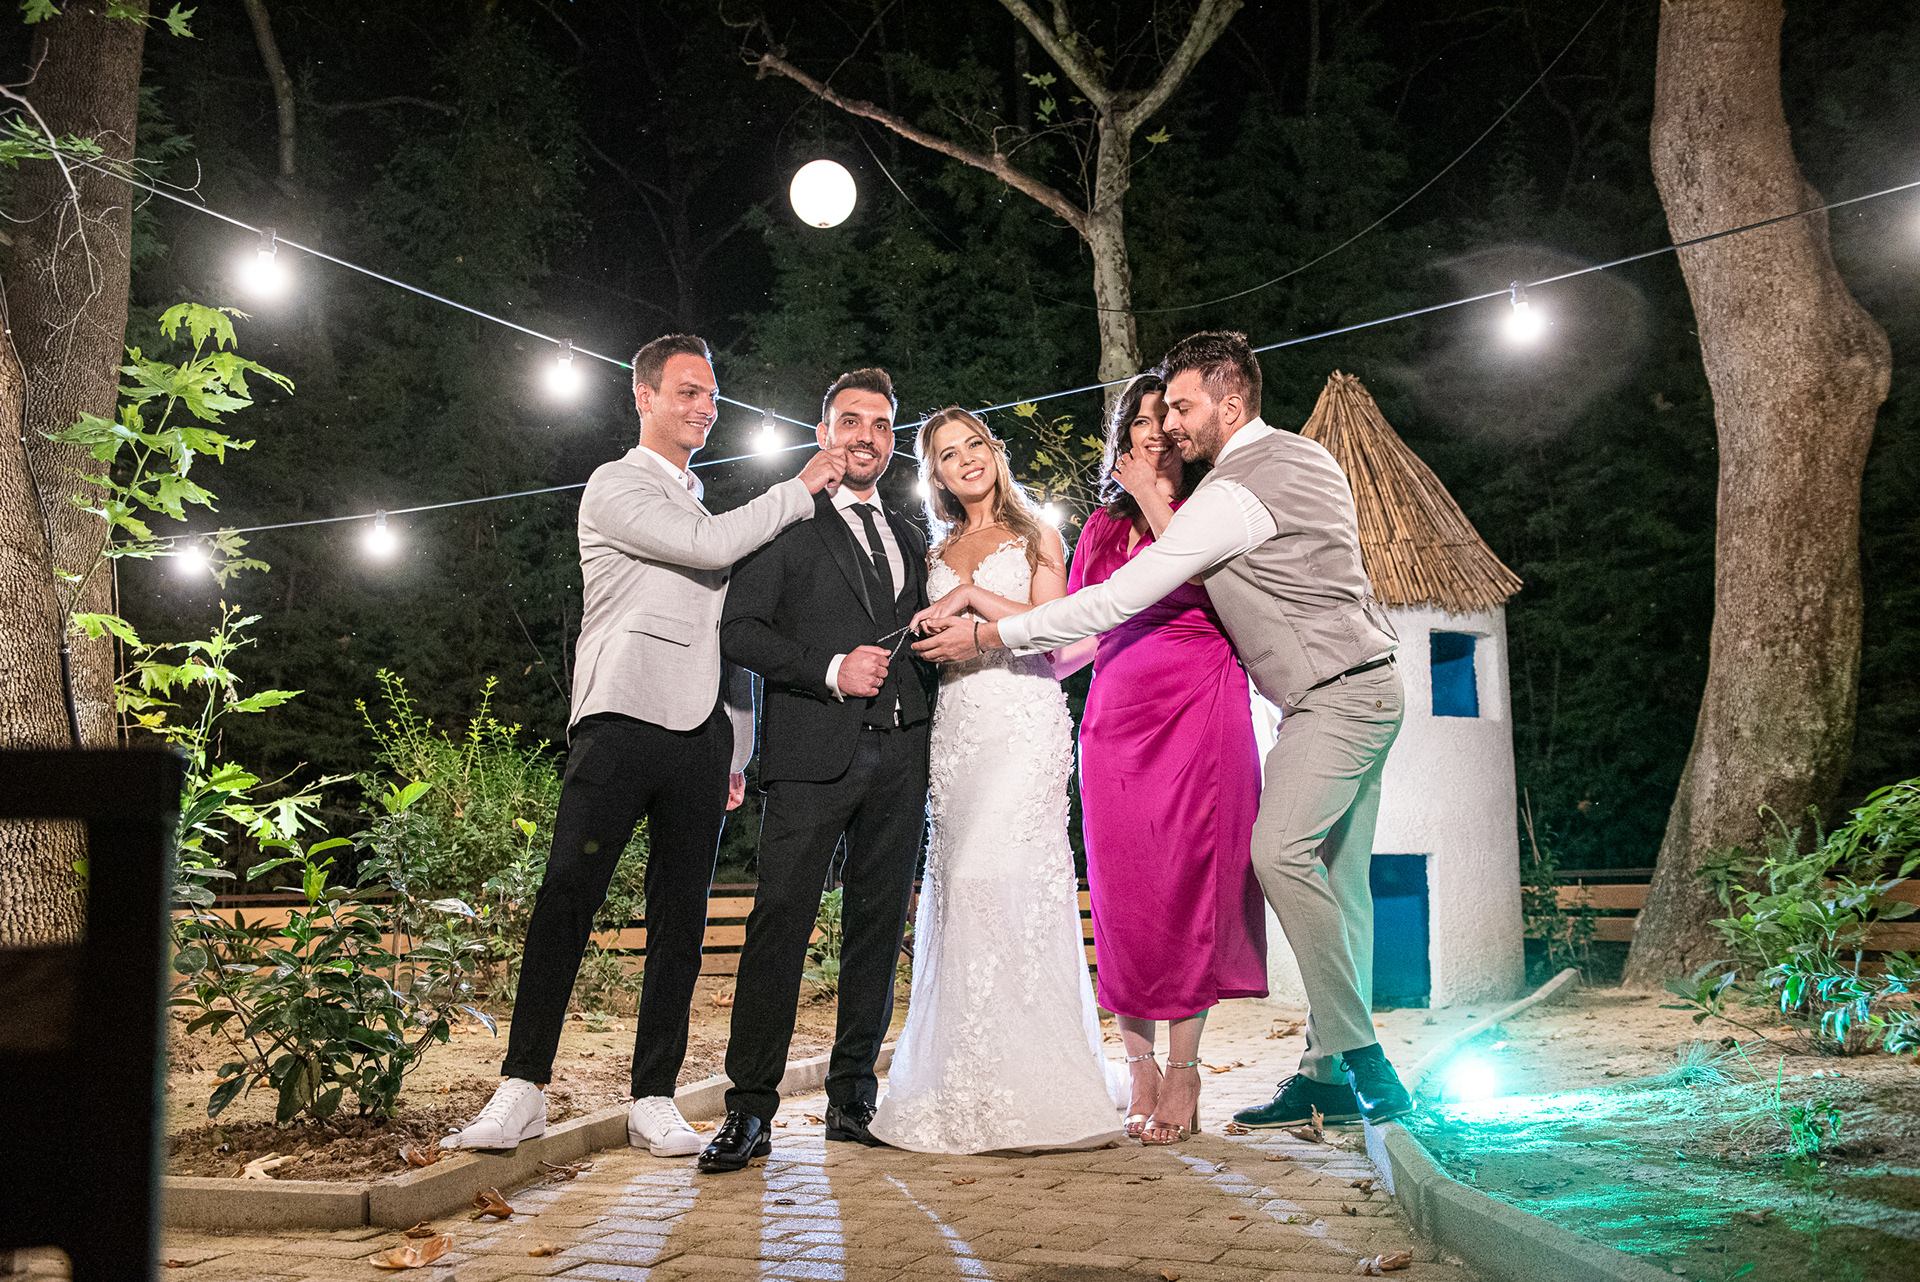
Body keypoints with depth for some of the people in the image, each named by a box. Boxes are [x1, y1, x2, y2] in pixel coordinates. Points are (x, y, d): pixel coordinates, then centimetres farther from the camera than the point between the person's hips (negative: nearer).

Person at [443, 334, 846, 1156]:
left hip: (701, 731, 6)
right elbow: (708, 548, -11)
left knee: (680, 919, 4)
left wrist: (737, 752, 17)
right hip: (623, 718, -6)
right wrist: (801, 489, -1)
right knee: (567, 897, -10)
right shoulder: (616, 487, 5)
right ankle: (523, 1088, -3)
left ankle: (654, 1101, 9)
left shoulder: (708, 510, 26)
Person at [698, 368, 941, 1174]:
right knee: (779, 924, -10)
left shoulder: (911, 540, 22)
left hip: (899, 755, 6)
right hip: (813, 752, -5)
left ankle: (853, 1099, 15)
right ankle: (749, 1110, -5)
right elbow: (738, 628, -4)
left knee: (878, 926, 6)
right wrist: (830, 672, -13)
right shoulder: (787, 524, 5)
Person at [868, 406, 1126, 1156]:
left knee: (999, 877, -17)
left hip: (1021, 719, -4)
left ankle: (1025, 1084, -12)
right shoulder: (939, 557, 22)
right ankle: (968, 1089, 3)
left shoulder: (1036, 539, 11)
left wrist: (972, 595, -6)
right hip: (953, 723, 5)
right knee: (957, 883, -3)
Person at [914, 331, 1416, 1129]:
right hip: (1366, 683, 10)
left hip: (1336, 697, -10)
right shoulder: (1304, 456, 13)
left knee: (1282, 852, -21)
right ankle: (1332, 1075, 10)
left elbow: (1119, 598, -20)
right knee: (1336, 877, 7)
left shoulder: (1234, 491, -17)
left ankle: (1361, 1062, -16)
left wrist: (987, 635, -15)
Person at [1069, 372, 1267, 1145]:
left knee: (1190, 884, -6)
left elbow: (1196, 575, -11)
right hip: (1118, 713, 3)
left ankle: (1184, 1072, 0)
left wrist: (1154, 497, -3)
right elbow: (1079, 631, 19)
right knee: (1124, 892, -1)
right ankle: (1139, 1069, 6)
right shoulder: (1103, 525, 19)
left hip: (1200, 706, -3)